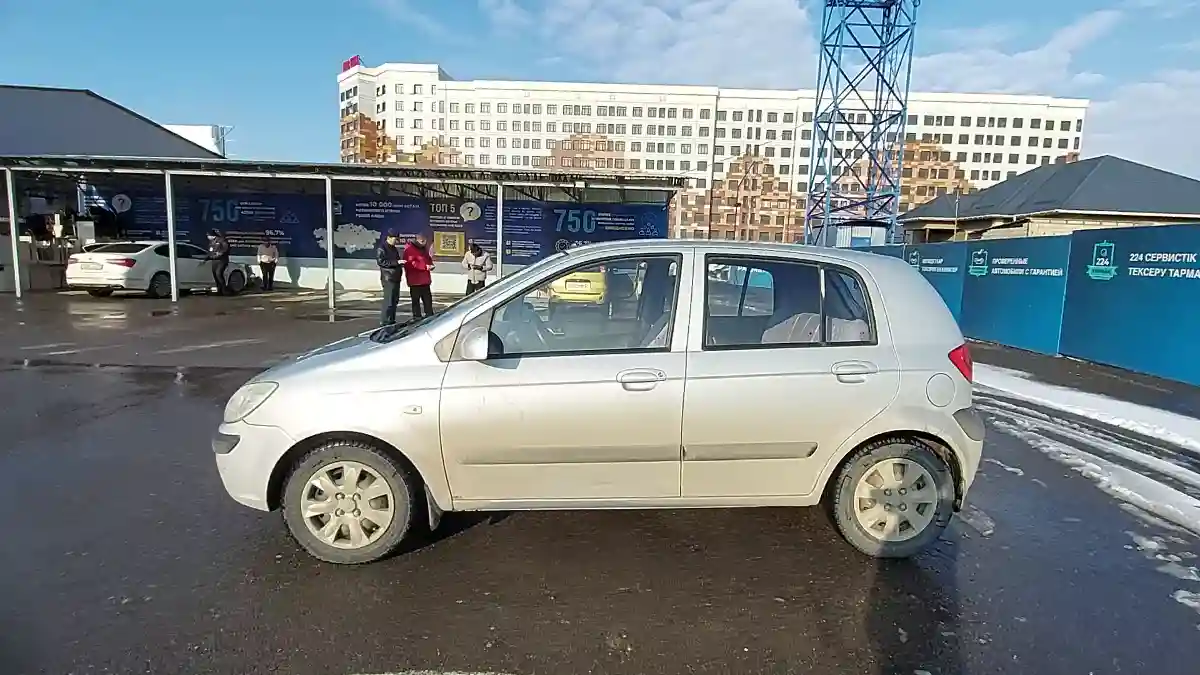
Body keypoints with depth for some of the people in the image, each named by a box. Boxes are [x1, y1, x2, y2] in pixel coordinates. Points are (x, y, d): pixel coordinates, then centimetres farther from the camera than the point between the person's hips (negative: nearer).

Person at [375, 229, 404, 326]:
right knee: (388, 300, -10)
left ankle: (391, 320, 20)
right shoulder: (381, 248, -9)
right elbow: (381, 261, -20)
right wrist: (396, 262, -24)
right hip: (388, 278, -9)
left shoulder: (394, 248, 19)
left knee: (395, 300, 12)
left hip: (396, 278, 9)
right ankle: (384, 321, -6)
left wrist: (401, 263, 10)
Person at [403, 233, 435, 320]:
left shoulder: (424, 248, 17)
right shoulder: (409, 248, -10)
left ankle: (430, 316, 17)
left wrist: (430, 265, 0)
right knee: (416, 299, -1)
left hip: (425, 279, 8)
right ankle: (417, 317, 5)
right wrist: (425, 267, -23)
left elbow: (428, 259, 25)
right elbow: (411, 263, -20)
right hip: (415, 280, -8)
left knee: (428, 298, 11)